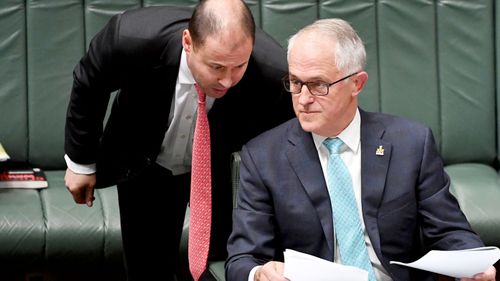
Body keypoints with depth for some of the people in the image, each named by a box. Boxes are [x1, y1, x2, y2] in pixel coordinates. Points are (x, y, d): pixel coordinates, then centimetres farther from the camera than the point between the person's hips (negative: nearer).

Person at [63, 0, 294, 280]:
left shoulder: (273, 73, -35)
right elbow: (88, 84, -12)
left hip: (222, 171, 0)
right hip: (145, 166, 0)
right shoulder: (133, 37, -35)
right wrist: (81, 161, -2)